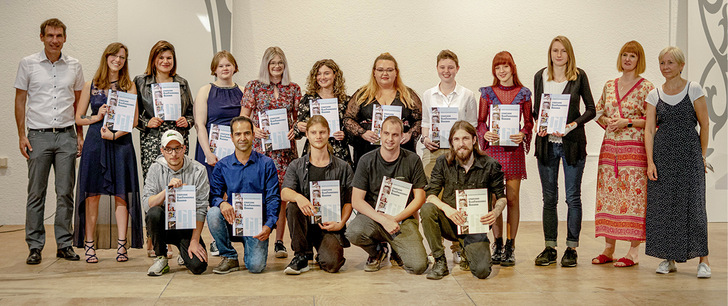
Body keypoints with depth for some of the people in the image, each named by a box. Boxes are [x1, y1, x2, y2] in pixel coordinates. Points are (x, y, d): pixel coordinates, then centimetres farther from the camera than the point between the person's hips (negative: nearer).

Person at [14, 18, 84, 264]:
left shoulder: (74, 66, 9)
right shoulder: (28, 64, 3)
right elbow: (20, 101, 5)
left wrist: (80, 135, 10)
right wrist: (22, 135, -2)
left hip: (66, 135, 2)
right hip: (38, 135, -1)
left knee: (66, 192, 3)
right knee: (36, 193, 1)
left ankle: (65, 244, 12)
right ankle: (35, 246, 8)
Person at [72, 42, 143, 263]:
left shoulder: (129, 86, 7)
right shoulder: (90, 86, 10)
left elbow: (134, 120, 1)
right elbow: (78, 118, 10)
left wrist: (115, 134, -12)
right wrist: (98, 116, -7)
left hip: (121, 143, 0)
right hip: (95, 143, 1)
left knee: (121, 194, -2)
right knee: (92, 194, -1)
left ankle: (121, 245, 3)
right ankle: (89, 245, 5)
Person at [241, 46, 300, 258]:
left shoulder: (293, 89, 10)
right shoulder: (254, 87, 5)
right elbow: (243, 117, 5)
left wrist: (295, 128, -6)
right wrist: (254, 129, -13)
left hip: (285, 146, 2)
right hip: (260, 146, -1)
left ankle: (279, 241, 7)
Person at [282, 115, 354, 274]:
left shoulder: (343, 167, 6)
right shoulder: (297, 166, 7)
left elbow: (349, 201, 5)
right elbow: (284, 193, -8)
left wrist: (340, 223, -12)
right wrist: (298, 197, -32)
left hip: (330, 225, -1)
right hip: (306, 222, 1)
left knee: (331, 264, -25)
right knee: (293, 207, -31)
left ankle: (322, 254, 16)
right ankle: (301, 256, -14)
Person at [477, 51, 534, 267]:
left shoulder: (523, 93, 7)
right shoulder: (488, 93, 8)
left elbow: (529, 122, 8)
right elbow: (480, 121, 9)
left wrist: (523, 134, -11)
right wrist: (485, 134, -11)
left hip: (514, 150, -1)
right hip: (493, 149, 1)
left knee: (512, 199, -1)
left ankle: (510, 248, 5)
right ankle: (497, 245, 12)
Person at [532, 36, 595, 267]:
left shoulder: (579, 76, 1)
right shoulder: (540, 76, 10)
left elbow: (591, 109, 2)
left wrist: (573, 124, -14)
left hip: (572, 142, -3)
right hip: (546, 142, 3)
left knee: (573, 197, 1)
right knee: (549, 198, 6)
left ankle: (571, 248, 8)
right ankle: (550, 248, 13)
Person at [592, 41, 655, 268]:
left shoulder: (646, 87, -1)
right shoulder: (609, 86, 13)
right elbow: (597, 112, 19)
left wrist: (627, 122, -13)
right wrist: (607, 121, -1)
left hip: (635, 149, -5)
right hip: (609, 147, 5)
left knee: (633, 196, -5)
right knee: (607, 194, 5)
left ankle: (634, 252, 2)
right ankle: (608, 249, 14)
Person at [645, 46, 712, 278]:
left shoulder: (693, 90, 0)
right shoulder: (654, 95, 7)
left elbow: (705, 124, 2)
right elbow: (649, 129, 3)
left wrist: (702, 156, 2)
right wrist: (650, 161, -4)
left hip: (689, 154, -3)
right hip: (662, 154, 3)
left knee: (693, 204, -6)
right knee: (662, 204, 2)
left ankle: (703, 259, 1)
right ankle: (668, 258, 13)